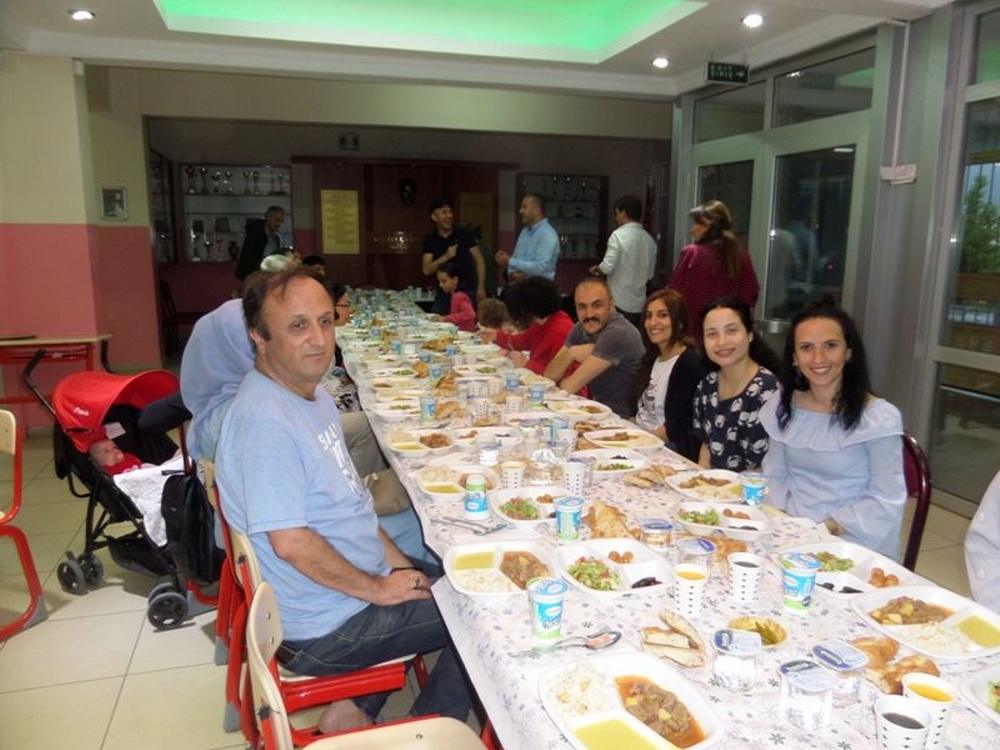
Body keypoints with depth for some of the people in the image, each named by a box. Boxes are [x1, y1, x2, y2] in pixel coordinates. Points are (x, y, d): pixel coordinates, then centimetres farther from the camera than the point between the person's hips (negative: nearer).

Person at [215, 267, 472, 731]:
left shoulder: (312, 393, 4)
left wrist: (396, 564, 7)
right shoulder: (265, 420, -27)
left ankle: (355, 711, 21)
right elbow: (291, 543, -28)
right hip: (323, 631, -9)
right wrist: (377, 588, -16)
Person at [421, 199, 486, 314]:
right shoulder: (430, 240, 4)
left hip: (468, 291, -2)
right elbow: (426, 270, -2)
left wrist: (481, 288, -11)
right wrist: (445, 257, -16)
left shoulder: (464, 234, -1)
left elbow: (479, 260, -2)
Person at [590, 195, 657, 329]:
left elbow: (607, 267, -17)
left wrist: (595, 269, 3)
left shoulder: (619, 235, -12)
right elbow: (650, 274, 14)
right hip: (639, 303, 6)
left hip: (618, 302, -6)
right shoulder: (649, 239, 7)